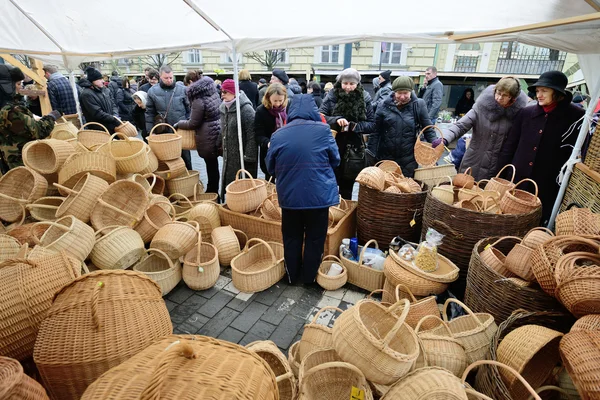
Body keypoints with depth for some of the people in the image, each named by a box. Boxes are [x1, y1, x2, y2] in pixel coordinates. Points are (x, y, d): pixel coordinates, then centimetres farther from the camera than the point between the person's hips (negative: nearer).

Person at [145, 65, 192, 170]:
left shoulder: (182, 89, -2)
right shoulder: (152, 91, 1)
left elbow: (189, 109, 3)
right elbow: (149, 113, 4)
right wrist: (151, 132, 0)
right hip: (163, 131, 1)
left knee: (185, 157, 10)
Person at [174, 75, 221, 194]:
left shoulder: (198, 101, -17)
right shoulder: (214, 93, 5)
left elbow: (193, 124, -12)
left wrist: (179, 124, 6)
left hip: (208, 138, -7)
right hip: (218, 132, 7)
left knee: (211, 166, 4)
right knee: (214, 164, 15)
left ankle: (212, 192, 16)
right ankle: (214, 191, 25)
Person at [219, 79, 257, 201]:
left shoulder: (246, 109, -14)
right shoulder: (224, 109, 11)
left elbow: (252, 133, -19)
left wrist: (249, 155, -21)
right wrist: (222, 148, 19)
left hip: (243, 155, -8)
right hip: (229, 156, 8)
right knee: (229, 182, 14)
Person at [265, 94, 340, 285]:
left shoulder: (278, 135, -2)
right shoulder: (323, 130, -7)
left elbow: (271, 167, 8)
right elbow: (335, 160, 5)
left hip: (289, 196, 2)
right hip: (319, 195, -1)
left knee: (291, 238, 18)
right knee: (315, 238, 15)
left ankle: (292, 276, 32)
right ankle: (308, 277, 29)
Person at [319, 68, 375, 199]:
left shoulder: (364, 99, 2)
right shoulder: (332, 96, -2)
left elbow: (372, 124, 1)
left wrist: (354, 126, -17)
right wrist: (336, 120, -26)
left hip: (353, 151, 2)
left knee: (347, 188, 14)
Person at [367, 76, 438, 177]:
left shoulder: (418, 105, -1)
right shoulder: (384, 106, -1)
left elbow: (428, 129, 5)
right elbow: (375, 131, 1)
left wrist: (436, 144, -9)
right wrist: (371, 155, -2)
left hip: (409, 160, 0)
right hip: (385, 158, 1)